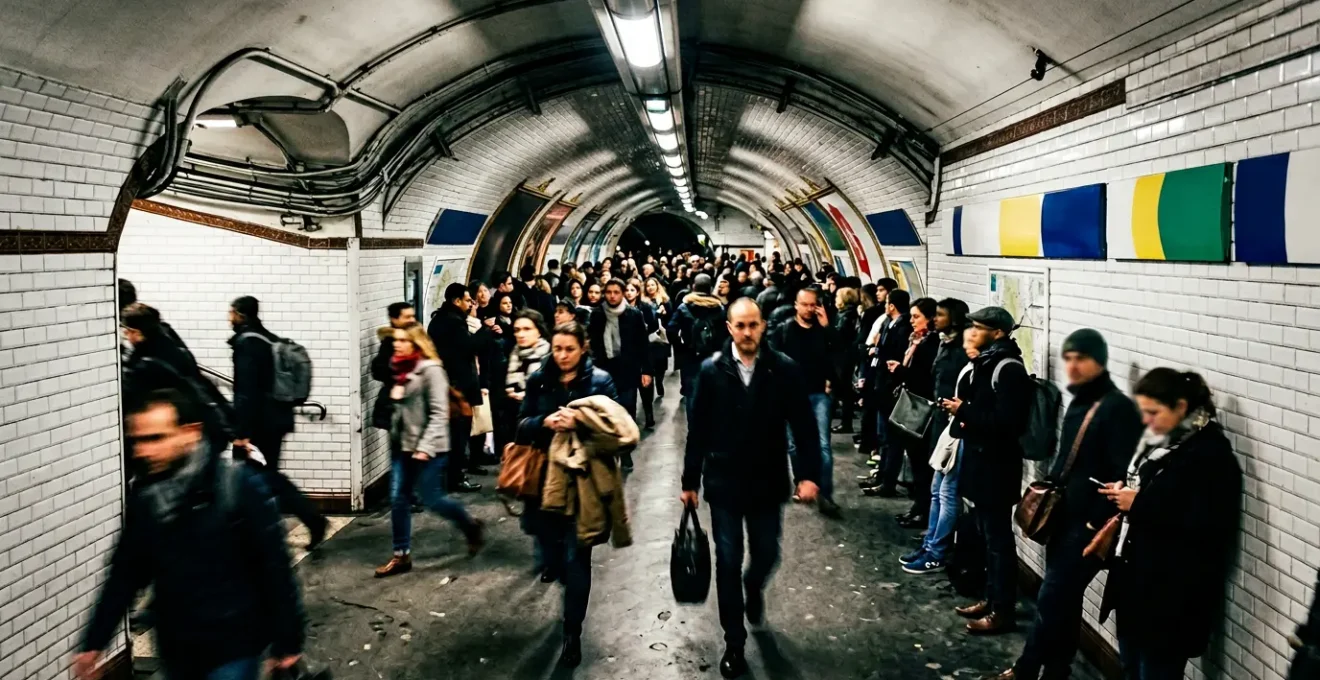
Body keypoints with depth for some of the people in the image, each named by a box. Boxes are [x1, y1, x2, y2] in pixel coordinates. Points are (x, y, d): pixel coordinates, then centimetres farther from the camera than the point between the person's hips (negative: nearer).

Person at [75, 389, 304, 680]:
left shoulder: (240, 486, -16)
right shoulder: (143, 497, 0)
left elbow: (274, 567, -13)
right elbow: (126, 573, 10)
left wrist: (286, 640, -10)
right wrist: (94, 641, 10)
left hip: (233, 646, -5)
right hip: (175, 648, 5)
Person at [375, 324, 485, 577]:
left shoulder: (431, 370, -14)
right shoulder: (399, 368, 11)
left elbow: (439, 413, -17)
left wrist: (425, 447, -21)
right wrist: (393, 396, 7)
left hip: (427, 447, -8)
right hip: (401, 444, 8)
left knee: (432, 499, -1)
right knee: (398, 499, 5)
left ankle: (470, 526, 25)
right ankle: (401, 555, 14)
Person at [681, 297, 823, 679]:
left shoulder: (785, 370, -8)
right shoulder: (711, 371, -6)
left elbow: (804, 427, -6)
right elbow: (697, 430, -2)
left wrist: (808, 474, -15)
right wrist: (690, 481, 1)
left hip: (767, 483, 1)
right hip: (724, 483, 0)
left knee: (767, 555, 13)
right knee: (728, 563, 5)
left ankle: (753, 587, 49)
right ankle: (734, 643, 20)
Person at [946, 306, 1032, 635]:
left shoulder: (1009, 369, -17)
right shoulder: (984, 364, 12)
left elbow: (1007, 421, -25)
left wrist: (964, 412, -19)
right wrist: (960, 411, 0)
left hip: (997, 464, -10)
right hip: (980, 458, 10)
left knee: (998, 537, -2)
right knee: (986, 533, 17)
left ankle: (1003, 611, 6)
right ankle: (991, 598, 28)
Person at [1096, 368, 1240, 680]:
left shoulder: (1211, 454, -16)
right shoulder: (1156, 439, 10)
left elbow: (1206, 525, -23)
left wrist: (1139, 505, -21)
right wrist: (1122, 491, 3)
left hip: (1173, 592, -8)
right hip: (1135, 577, 8)